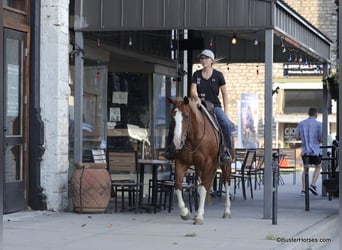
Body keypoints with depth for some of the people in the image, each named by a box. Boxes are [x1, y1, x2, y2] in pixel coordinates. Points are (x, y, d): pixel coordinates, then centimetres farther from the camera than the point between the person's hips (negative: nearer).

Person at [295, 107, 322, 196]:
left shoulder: (301, 124, 4)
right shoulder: (318, 124, -7)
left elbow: (297, 136, 4)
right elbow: (321, 139, -13)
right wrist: (320, 140, 10)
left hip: (305, 150, 3)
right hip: (316, 150, -3)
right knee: (318, 167, 16)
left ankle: (303, 189, 5)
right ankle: (313, 185, -1)